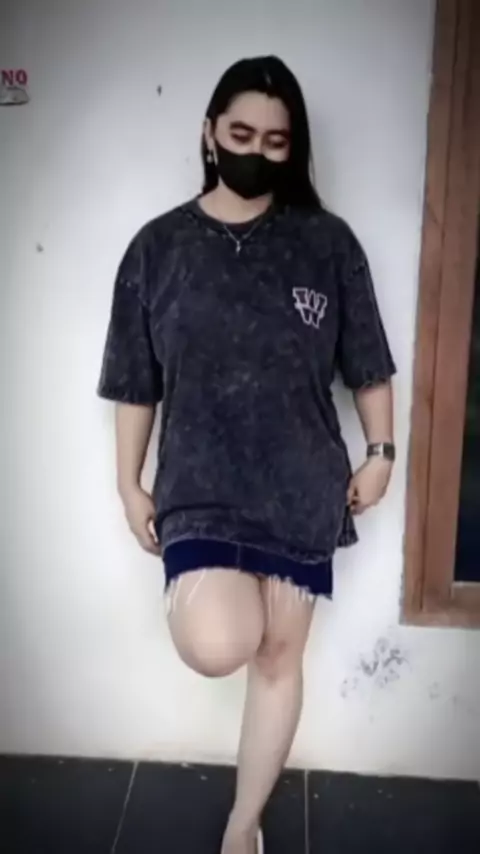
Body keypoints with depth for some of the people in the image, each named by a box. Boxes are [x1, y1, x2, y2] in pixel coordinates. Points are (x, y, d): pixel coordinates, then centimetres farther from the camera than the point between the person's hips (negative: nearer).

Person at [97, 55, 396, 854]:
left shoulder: (328, 242, 0)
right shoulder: (158, 247, 0)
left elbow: (368, 364, 7)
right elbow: (135, 384, 3)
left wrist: (380, 453, 4)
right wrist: (130, 485, 3)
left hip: (301, 486, 2)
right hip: (200, 483, -1)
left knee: (279, 656, 10)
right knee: (218, 646, -23)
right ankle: (208, 589, 16)